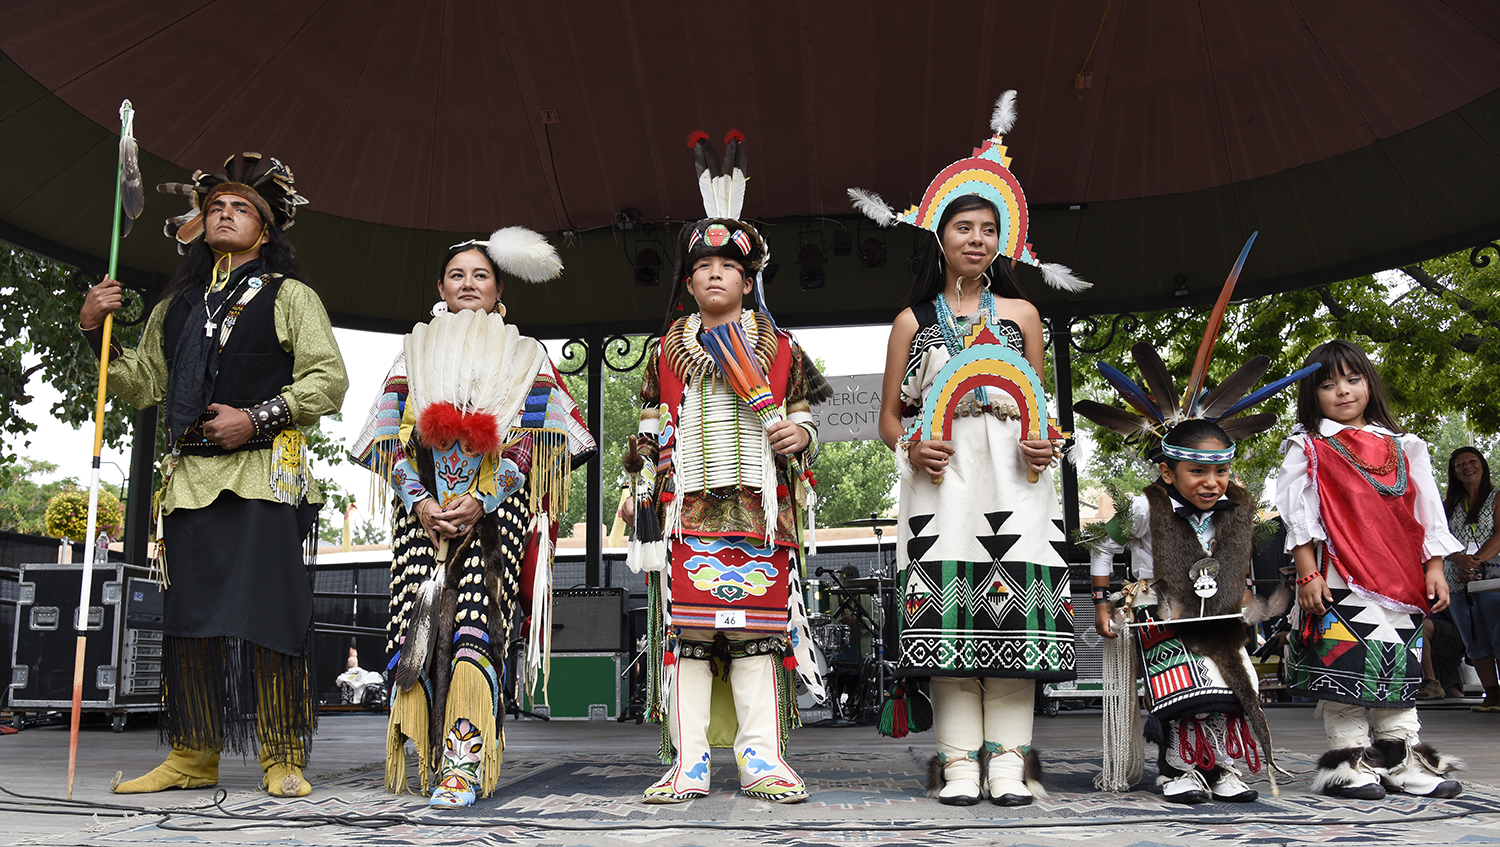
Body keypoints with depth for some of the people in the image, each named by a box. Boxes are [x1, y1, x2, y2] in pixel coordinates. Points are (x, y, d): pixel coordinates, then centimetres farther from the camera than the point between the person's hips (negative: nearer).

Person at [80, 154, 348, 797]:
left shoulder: (290, 296, 9)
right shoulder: (175, 307, 23)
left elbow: (328, 380, -1)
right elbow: (142, 386, 22)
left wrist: (257, 417, -11)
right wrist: (96, 331, 8)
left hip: (266, 473, -5)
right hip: (191, 475, 5)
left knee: (268, 610, -9)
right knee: (189, 615, 4)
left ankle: (282, 757, -1)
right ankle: (193, 756, 14)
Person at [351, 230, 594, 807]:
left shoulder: (524, 355, 14)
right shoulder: (415, 350, 20)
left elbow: (533, 436, 1)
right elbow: (390, 434, 9)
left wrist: (481, 499, -14)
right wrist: (417, 500, -9)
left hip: (496, 505, -2)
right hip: (424, 505, 2)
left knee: (477, 622, -17)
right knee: (422, 620, -8)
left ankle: (464, 764, -21)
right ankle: (421, 758, 0)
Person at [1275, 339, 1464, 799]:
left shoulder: (1403, 447, 16)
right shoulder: (1308, 449, 4)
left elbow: (1428, 511, 15)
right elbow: (1298, 514, -2)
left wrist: (1434, 567, 7)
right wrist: (1307, 573, -10)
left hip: (1400, 582, 4)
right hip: (1338, 582, -4)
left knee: (1399, 668, 7)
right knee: (1344, 668, -5)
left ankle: (1404, 759, 15)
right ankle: (1349, 761, 3)